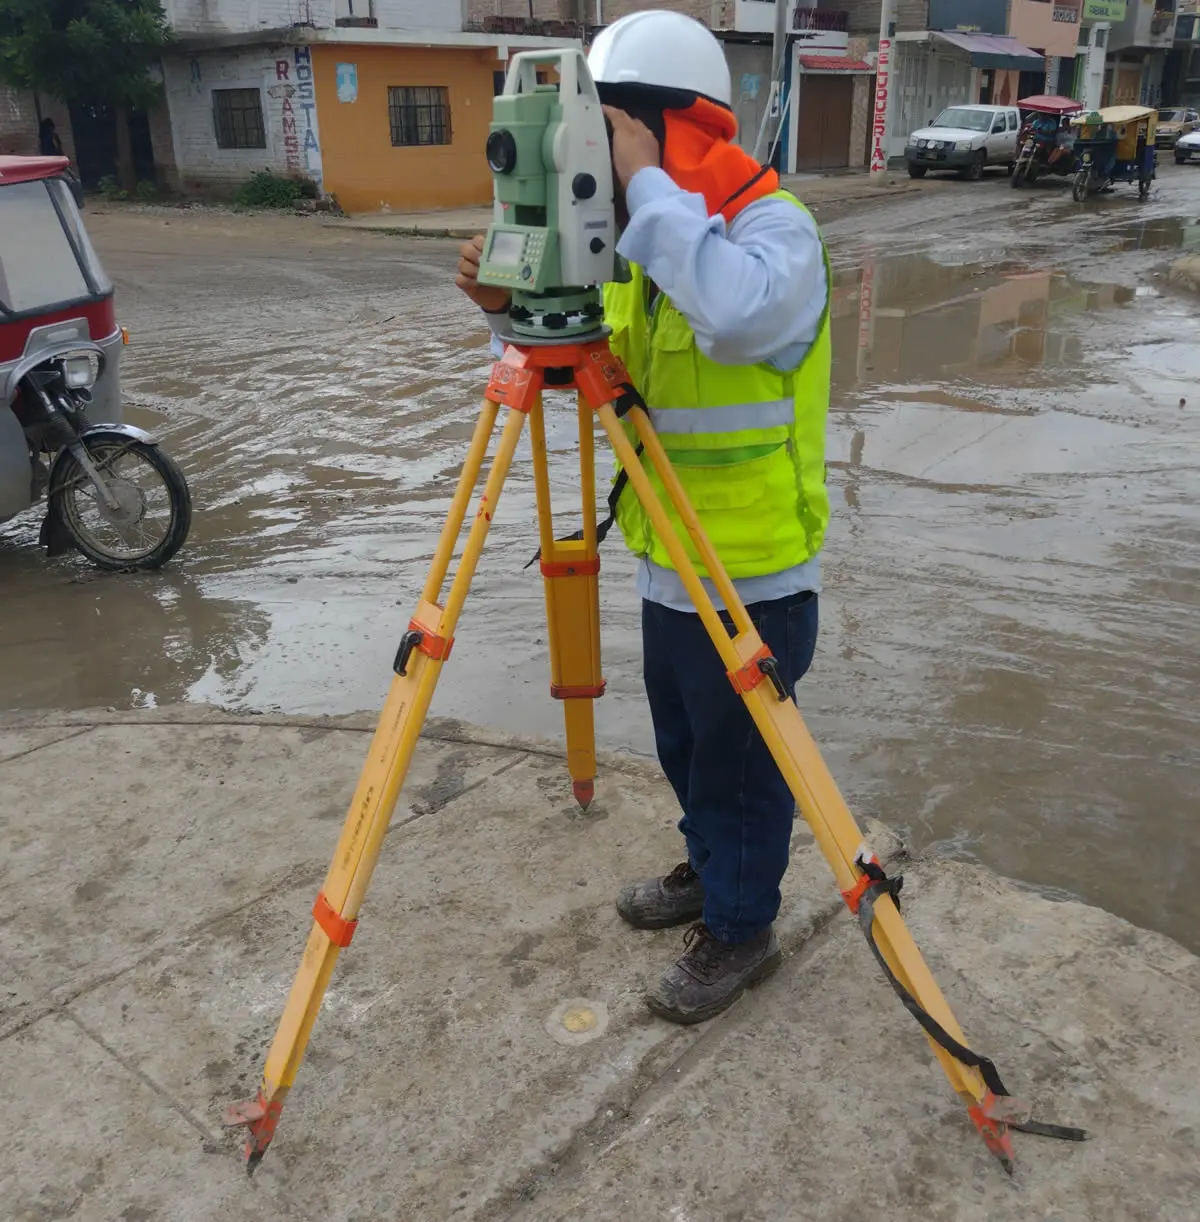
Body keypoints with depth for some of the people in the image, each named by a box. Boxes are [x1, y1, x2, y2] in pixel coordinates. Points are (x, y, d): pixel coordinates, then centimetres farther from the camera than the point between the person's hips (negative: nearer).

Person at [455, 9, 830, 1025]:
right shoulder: (642, 245, 7)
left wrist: (646, 184, -30)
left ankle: (742, 928, 29)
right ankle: (709, 870, 47)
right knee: (684, 743, 24)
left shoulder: (774, 224, -17)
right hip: (668, 562, 8)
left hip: (753, 574, -8)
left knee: (739, 761, 8)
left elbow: (738, 312, -41)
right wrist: (514, 312, -9)